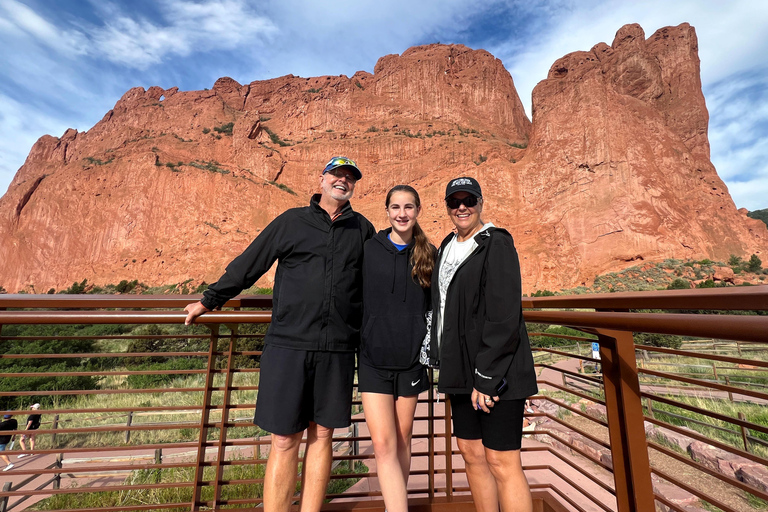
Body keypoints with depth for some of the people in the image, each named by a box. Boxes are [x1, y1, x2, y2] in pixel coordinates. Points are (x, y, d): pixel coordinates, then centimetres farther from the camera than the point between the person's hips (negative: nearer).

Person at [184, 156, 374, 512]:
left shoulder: (363, 229, 10)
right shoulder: (291, 221, 6)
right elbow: (248, 264, 11)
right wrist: (209, 300, 17)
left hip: (337, 349, 2)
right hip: (288, 344, -1)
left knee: (322, 434, 13)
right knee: (284, 440, 6)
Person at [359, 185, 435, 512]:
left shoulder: (428, 253, 2)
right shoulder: (370, 248, -2)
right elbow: (357, 301, 4)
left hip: (410, 359, 1)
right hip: (374, 359, -1)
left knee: (402, 439, 16)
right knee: (383, 444, -3)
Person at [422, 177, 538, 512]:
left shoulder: (496, 244, -9)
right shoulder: (447, 248, 14)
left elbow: (504, 315, -16)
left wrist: (486, 377, -18)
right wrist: (448, 367, 15)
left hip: (494, 371, -7)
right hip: (461, 370, 7)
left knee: (502, 463, 1)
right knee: (472, 454, 16)